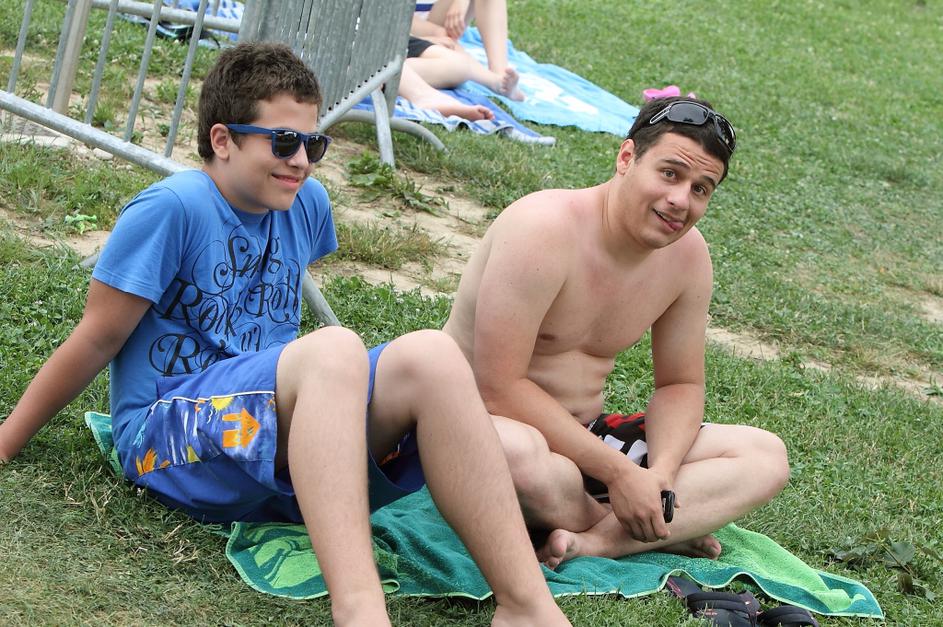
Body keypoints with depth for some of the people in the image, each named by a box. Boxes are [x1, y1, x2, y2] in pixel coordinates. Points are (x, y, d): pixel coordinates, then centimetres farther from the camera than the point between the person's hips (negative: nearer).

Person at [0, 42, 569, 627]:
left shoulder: (307, 202, 10)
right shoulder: (172, 207, -10)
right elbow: (96, 341, -5)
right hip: (170, 439, -6)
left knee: (429, 354, -21)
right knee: (334, 350, -34)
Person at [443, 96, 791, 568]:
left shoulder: (686, 253, 0)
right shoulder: (546, 228, -22)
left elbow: (680, 385, 8)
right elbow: (498, 387, -26)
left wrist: (660, 473, -14)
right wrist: (619, 472, -26)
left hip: (583, 436, 7)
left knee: (766, 457, -5)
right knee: (517, 450, -43)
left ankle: (595, 541, -25)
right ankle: (656, 534, -13)